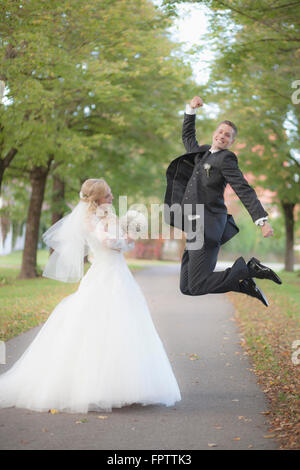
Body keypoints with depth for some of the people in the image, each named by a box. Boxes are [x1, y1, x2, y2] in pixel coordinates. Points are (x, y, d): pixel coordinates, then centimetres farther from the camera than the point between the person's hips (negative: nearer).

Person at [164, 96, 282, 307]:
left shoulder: (226, 159, -6)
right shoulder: (203, 153, 18)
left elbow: (244, 190, -15)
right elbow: (188, 137, 37)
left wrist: (262, 220, -24)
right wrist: (191, 110, 26)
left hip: (207, 227, -9)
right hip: (196, 228, 9)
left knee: (196, 287, -14)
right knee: (186, 288, 5)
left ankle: (249, 268, -4)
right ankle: (244, 284, 8)